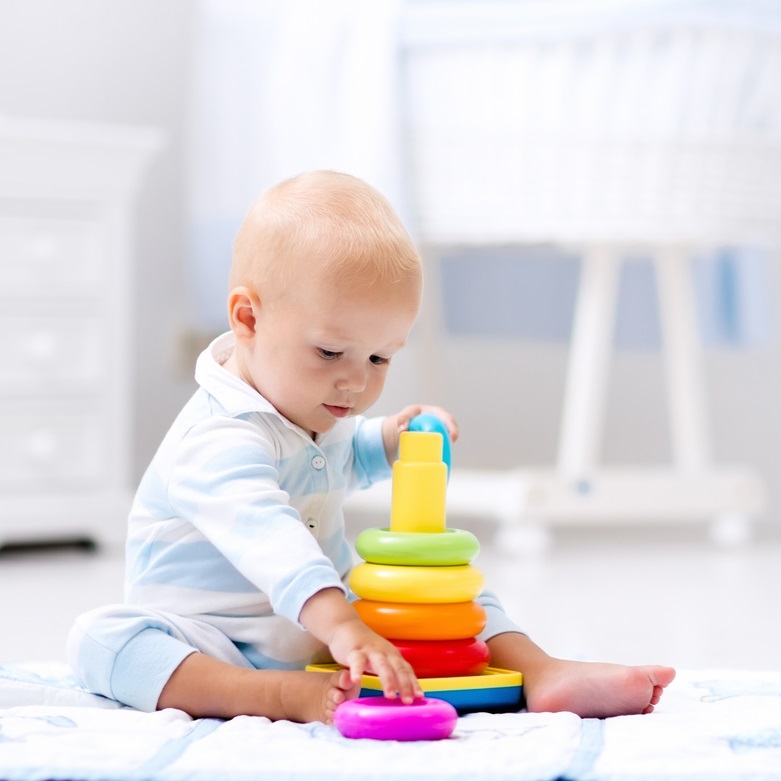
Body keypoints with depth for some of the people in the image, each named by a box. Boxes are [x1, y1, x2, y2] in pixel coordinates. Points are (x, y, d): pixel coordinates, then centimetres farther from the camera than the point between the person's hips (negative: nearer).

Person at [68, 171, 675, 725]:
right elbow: (264, 535, -46)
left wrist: (393, 438, 10)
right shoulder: (219, 440, -27)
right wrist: (340, 625, -60)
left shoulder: (316, 410, 6)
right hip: (217, 646, -8)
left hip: (323, 619, 8)